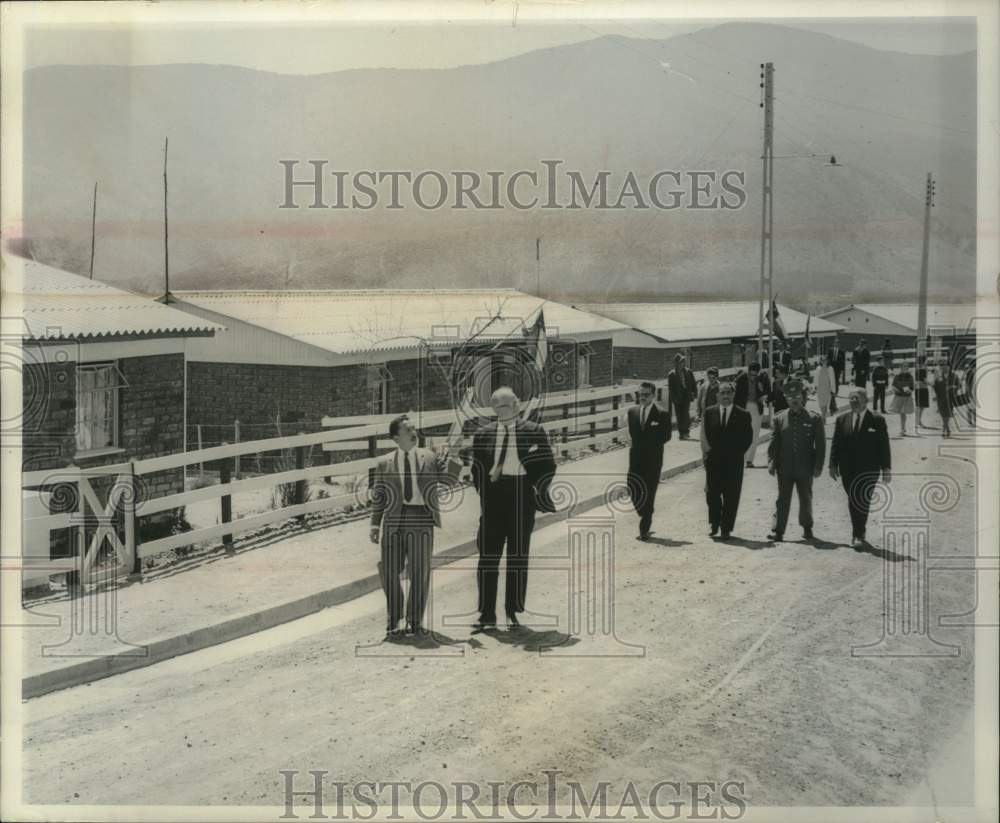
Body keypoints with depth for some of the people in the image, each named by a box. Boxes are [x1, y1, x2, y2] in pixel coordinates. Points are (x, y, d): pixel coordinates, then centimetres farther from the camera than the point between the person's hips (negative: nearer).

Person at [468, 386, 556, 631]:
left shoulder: (534, 432, 3)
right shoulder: (483, 434, 8)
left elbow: (548, 466, 5)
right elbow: (477, 468, 13)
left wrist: (539, 491, -4)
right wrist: (483, 492, 3)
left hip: (522, 495, -1)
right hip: (493, 496, 1)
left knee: (518, 556, 7)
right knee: (488, 555, -1)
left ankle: (513, 611, 19)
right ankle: (487, 614, 5)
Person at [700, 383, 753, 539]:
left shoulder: (743, 415, 0)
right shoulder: (709, 412, 6)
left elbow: (748, 438, 3)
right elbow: (704, 434, 8)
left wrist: (738, 453, -5)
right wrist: (707, 452, -2)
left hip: (733, 462, -1)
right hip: (713, 461, 1)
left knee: (731, 497, 1)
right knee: (712, 494, 2)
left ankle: (726, 528, 10)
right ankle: (714, 523, 21)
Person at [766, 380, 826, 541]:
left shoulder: (814, 419, -1)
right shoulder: (779, 418, 3)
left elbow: (820, 444, 0)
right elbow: (774, 442, 3)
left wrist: (818, 466, -5)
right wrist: (771, 462, -6)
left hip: (805, 468, 0)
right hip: (785, 468, 0)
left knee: (806, 499, 12)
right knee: (783, 500, 3)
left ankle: (807, 528, 30)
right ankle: (778, 531, 5)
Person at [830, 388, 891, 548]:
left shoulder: (877, 420, 0)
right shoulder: (842, 420, 8)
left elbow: (884, 445, 0)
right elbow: (835, 444, 9)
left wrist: (886, 469, -3)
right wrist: (833, 464, 3)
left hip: (868, 470, -3)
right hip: (848, 469, 3)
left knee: (862, 501, -10)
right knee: (852, 501, 8)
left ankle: (858, 535, -7)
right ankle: (858, 533, 20)